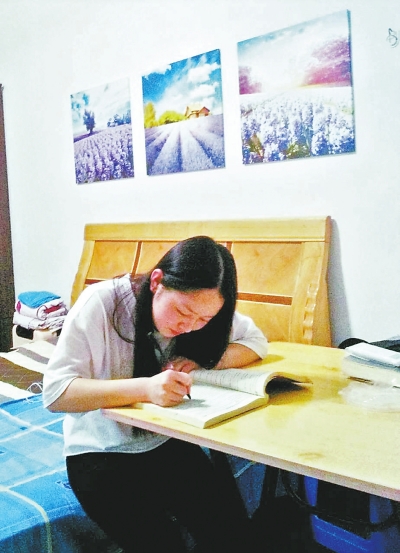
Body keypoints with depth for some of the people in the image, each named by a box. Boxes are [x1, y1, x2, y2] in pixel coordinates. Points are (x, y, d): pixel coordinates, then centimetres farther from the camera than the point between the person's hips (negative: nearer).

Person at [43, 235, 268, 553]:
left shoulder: (202, 308, -8)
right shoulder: (101, 303, -22)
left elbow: (256, 341, -2)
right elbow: (55, 392, -25)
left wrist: (201, 361, -21)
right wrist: (145, 388, -38)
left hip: (167, 444, 4)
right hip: (100, 452, -3)